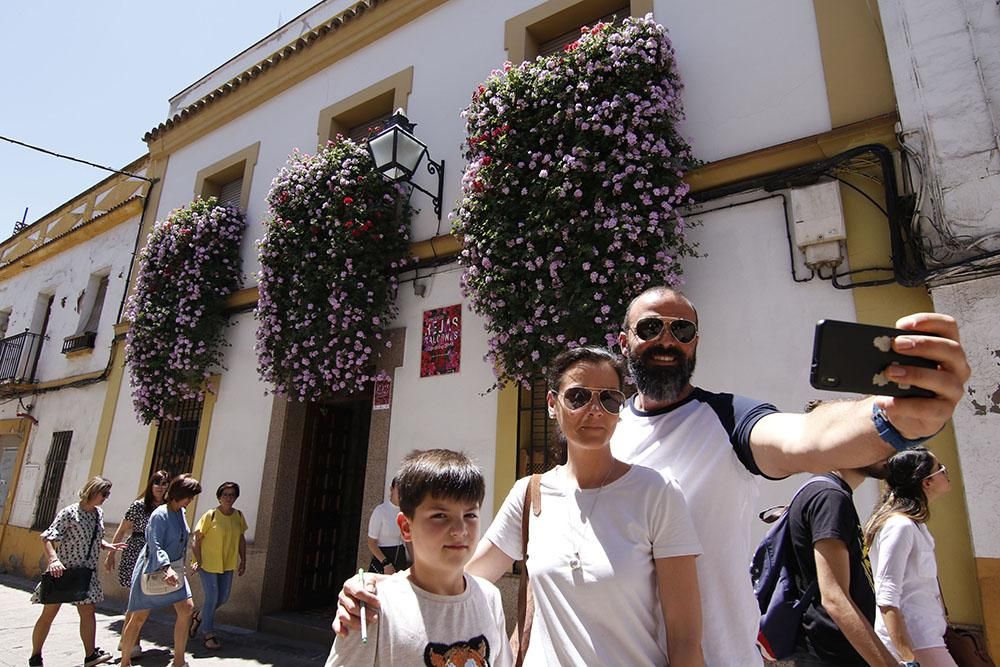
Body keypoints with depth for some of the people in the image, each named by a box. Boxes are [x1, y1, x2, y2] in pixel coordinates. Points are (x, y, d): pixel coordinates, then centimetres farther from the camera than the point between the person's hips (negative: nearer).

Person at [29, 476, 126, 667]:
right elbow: (47, 537, -17)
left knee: (88, 611, 5)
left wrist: (107, 546, 0)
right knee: (49, 613, 5)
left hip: (87, 571, 6)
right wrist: (53, 559, -31)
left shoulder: (99, 513, 5)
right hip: (62, 570, -5)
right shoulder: (69, 512, -15)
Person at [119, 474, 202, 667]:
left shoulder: (181, 512, 3)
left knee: (186, 609, -3)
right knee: (140, 617, 4)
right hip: (152, 570, -7)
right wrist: (166, 568, -38)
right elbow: (155, 546, -27)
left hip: (173, 570, 7)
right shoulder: (160, 515, -20)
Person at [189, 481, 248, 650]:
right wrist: (198, 560, -15)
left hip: (227, 564, 5)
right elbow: (197, 539, -10)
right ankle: (209, 635, 15)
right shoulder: (210, 515, -14)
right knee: (212, 597, -2)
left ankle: (198, 617, 37)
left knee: (223, 598, 11)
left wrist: (243, 560, 7)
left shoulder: (239, 516, 0)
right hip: (208, 563, -5)